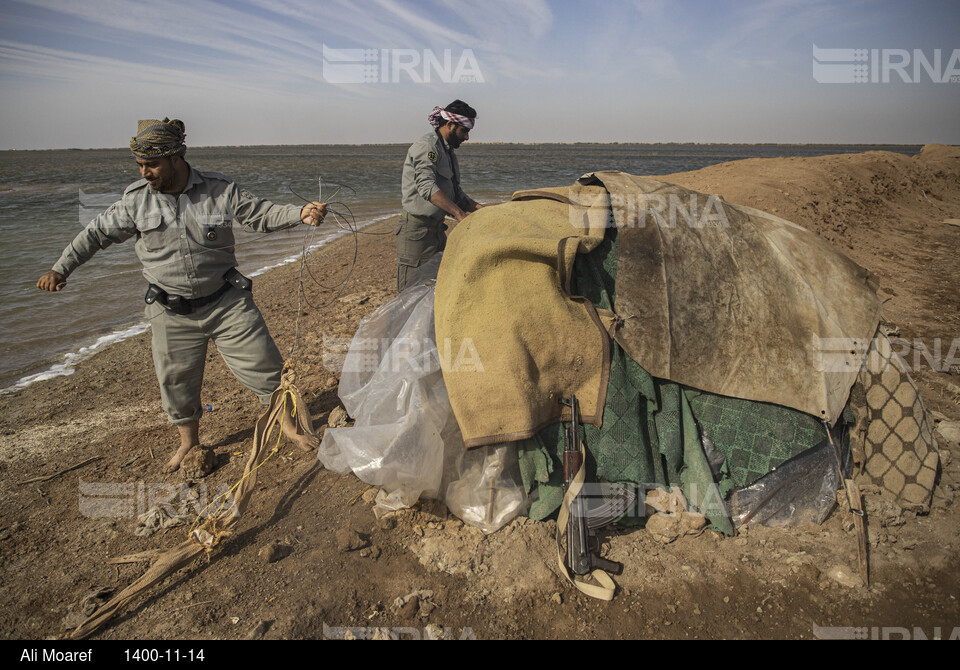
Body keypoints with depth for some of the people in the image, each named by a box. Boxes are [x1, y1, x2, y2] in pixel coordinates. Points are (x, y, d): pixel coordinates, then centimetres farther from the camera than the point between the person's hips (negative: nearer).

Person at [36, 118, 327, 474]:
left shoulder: (220, 189, -8)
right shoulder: (135, 199, -3)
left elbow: (261, 214, -4)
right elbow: (96, 233, 6)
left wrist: (300, 213, -21)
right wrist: (60, 270, 2)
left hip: (226, 301, -1)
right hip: (172, 311, 2)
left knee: (263, 364, 2)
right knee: (176, 380, 11)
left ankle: (288, 425, 23)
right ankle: (189, 442, 36)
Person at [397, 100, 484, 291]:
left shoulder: (448, 150, 17)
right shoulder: (426, 146, -13)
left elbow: (455, 194, 21)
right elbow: (427, 186, -29)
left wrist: (479, 208, 5)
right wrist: (459, 213, -35)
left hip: (437, 230, 10)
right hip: (417, 230, -9)